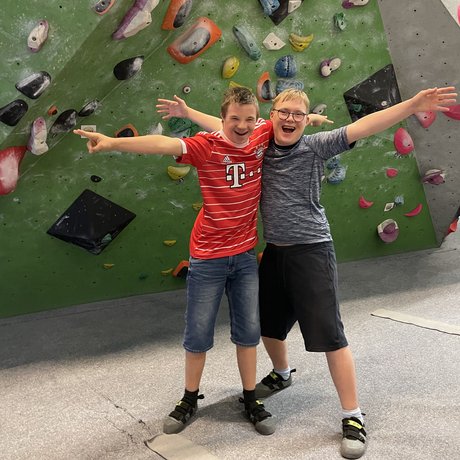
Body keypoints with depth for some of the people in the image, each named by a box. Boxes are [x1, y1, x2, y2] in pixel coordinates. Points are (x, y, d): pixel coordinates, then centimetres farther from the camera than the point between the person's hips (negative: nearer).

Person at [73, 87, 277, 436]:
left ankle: (251, 399, 30)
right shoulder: (206, 145, -14)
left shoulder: (263, 135, -2)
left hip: (245, 254, 3)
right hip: (208, 257, -3)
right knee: (199, 334, 8)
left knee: (248, 331, 12)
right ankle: (190, 400, 29)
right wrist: (113, 143, -42)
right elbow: (164, 144, -30)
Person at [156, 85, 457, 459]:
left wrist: (415, 104, -29)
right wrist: (186, 112, 20)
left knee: (329, 334, -5)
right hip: (274, 251, 6)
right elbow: (223, 125, 19)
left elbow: (362, 127, -20)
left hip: (312, 251, -6)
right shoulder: (260, 147, 6)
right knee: (269, 324, 21)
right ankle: (282, 373, 51)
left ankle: (353, 416, 8)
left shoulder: (315, 146, -8)